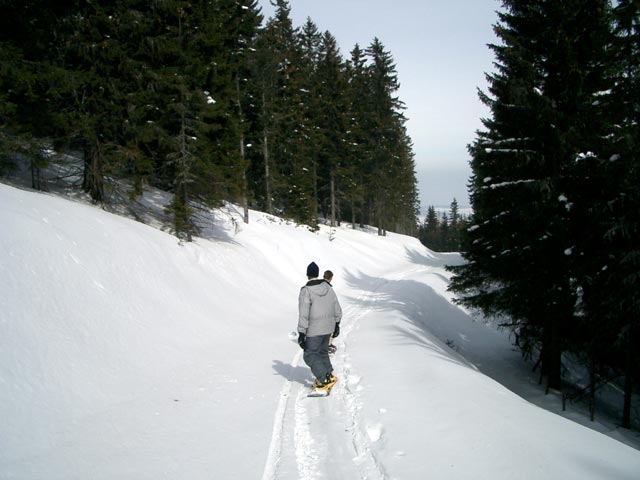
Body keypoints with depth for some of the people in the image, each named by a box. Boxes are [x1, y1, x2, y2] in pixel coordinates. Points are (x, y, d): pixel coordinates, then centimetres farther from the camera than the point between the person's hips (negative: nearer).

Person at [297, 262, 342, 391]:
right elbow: (337, 309, 11)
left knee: (310, 355, 3)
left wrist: (301, 333, -14)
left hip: (315, 330, -7)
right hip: (328, 328, 7)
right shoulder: (328, 288, 3)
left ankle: (325, 379, -5)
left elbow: (303, 315, -19)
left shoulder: (306, 291, -16)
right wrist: (336, 324, 24)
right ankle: (329, 375, 26)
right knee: (323, 351, 22)